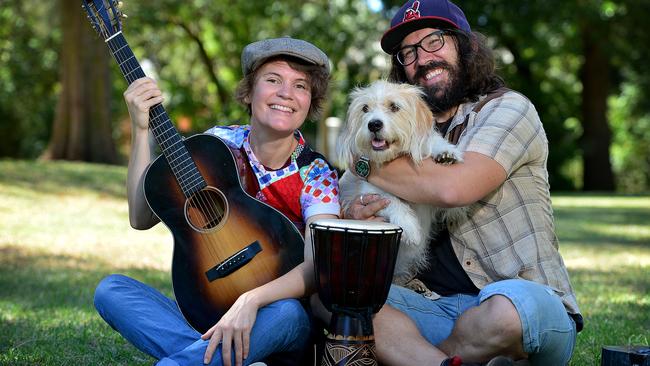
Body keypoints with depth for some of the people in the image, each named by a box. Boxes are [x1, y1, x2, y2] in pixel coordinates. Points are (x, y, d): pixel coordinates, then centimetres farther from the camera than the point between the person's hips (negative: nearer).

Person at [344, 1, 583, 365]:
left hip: (530, 307, -5)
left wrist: (365, 165, -5)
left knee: (509, 303, -40)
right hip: (433, 305, 5)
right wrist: (356, 216, -7)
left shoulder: (508, 108, -1)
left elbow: (453, 187, -19)